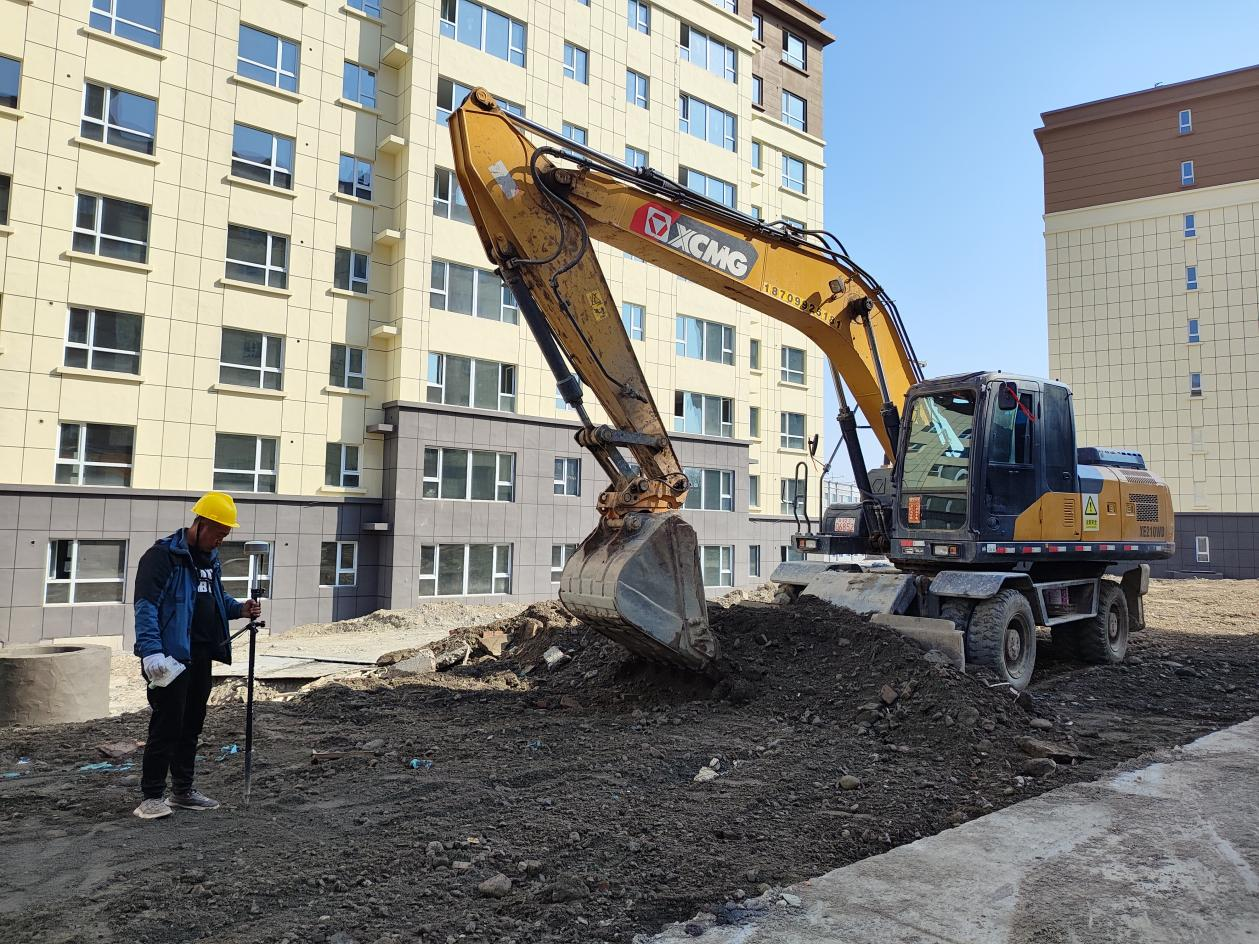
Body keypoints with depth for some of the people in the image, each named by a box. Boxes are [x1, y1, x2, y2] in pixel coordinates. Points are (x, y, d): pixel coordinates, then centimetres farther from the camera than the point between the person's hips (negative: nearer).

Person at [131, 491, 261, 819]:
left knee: (192, 724, 14)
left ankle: (183, 790, 26)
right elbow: (146, 606, -18)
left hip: (201, 656, 8)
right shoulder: (163, 555, -12)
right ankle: (152, 796, 6)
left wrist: (240, 609, 5)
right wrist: (152, 652, -27)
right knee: (167, 725, -5)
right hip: (172, 656, -8)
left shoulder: (210, 558, 15)